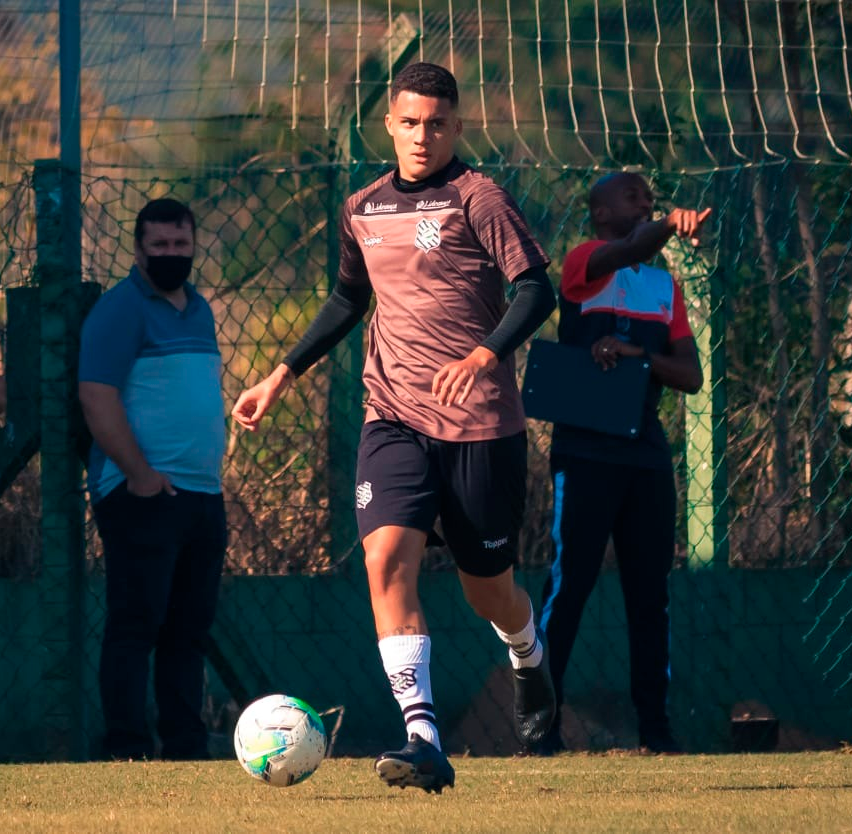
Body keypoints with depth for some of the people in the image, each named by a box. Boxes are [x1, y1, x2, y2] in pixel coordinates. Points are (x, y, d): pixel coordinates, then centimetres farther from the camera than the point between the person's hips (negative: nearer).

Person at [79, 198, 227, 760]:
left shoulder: (199, 310, 18)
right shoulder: (121, 309, -8)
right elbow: (97, 397, -16)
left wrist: (213, 470, 16)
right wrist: (139, 473, -20)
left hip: (203, 497, 8)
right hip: (145, 496, -8)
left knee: (191, 626, 10)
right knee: (137, 623, -10)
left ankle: (187, 750, 14)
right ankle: (128, 751, -12)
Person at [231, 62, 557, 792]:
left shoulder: (476, 198, -6)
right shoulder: (363, 211, 11)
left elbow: (536, 288, -11)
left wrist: (485, 355, -27)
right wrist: (283, 375, 23)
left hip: (482, 425, -4)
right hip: (395, 420, 4)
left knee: (487, 586, 8)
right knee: (387, 559, -20)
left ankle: (529, 662, 46)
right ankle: (424, 744, -24)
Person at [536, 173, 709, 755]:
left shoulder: (665, 284, 15)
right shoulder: (584, 265, -3)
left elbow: (691, 376, 8)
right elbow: (623, 252, -28)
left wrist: (636, 352, -12)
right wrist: (669, 227, -50)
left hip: (648, 455, 6)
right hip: (586, 453, -6)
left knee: (652, 592, 6)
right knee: (567, 585, -8)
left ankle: (655, 723, 12)